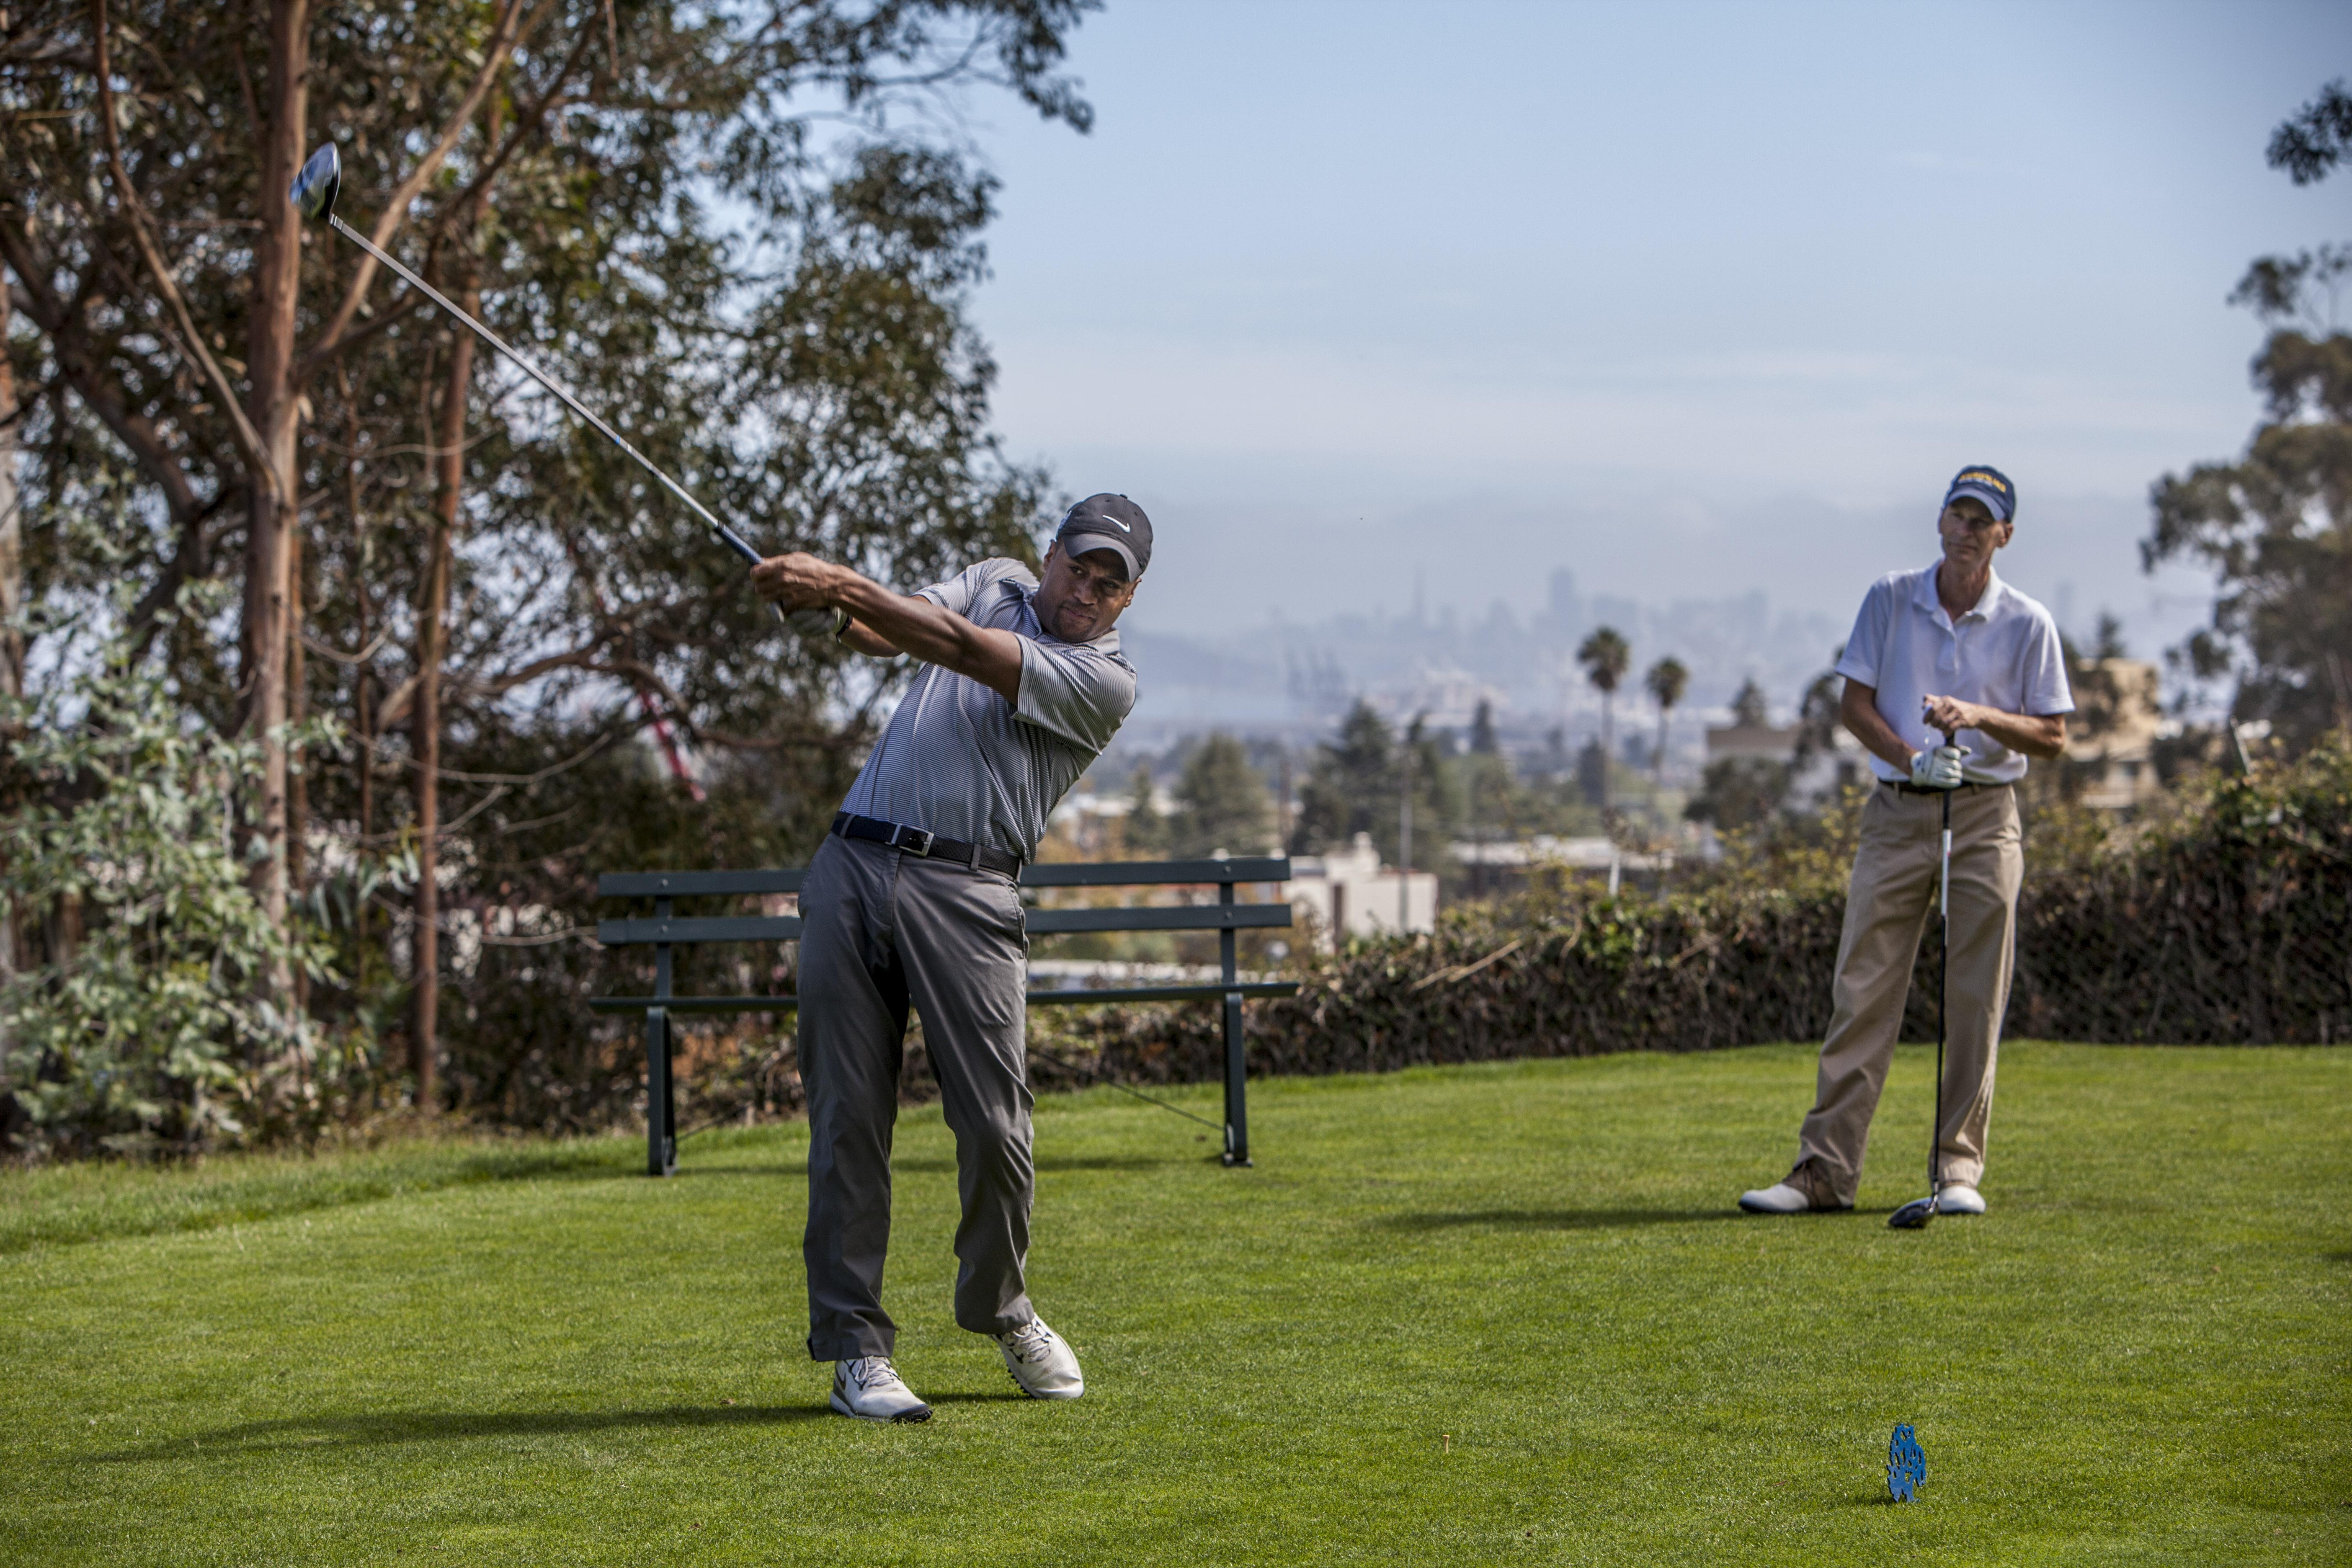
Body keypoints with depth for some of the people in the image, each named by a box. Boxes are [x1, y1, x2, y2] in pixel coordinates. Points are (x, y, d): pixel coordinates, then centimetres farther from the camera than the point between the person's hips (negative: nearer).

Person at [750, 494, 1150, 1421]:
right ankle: (857, 1350, 1)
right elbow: (886, 632, 3)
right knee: (849, 1117, -3)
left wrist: (847, 586, -20)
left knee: (995, 1125, -6)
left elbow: (961, 651, -11)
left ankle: (1001, 1310, 21)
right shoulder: (996, 584, 20)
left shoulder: (1106, 683, 1)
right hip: (854, 866, 3)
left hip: (965, 892, -3)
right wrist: (831, 603, -20)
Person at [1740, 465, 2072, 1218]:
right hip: (1897, 812, 1)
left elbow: (2053, 737, 3)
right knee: (1862, 989, -3)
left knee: (1975, 1001, 0)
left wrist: (1981, 716, -14)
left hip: (1985, 817, -1)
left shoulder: (2028, 623, 2)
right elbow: (1854, 704, 3)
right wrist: (1914, 758, -13)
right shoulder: (1889, 600, 5)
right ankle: (1826, 1167, -2)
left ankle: (1960, 1167, 8)